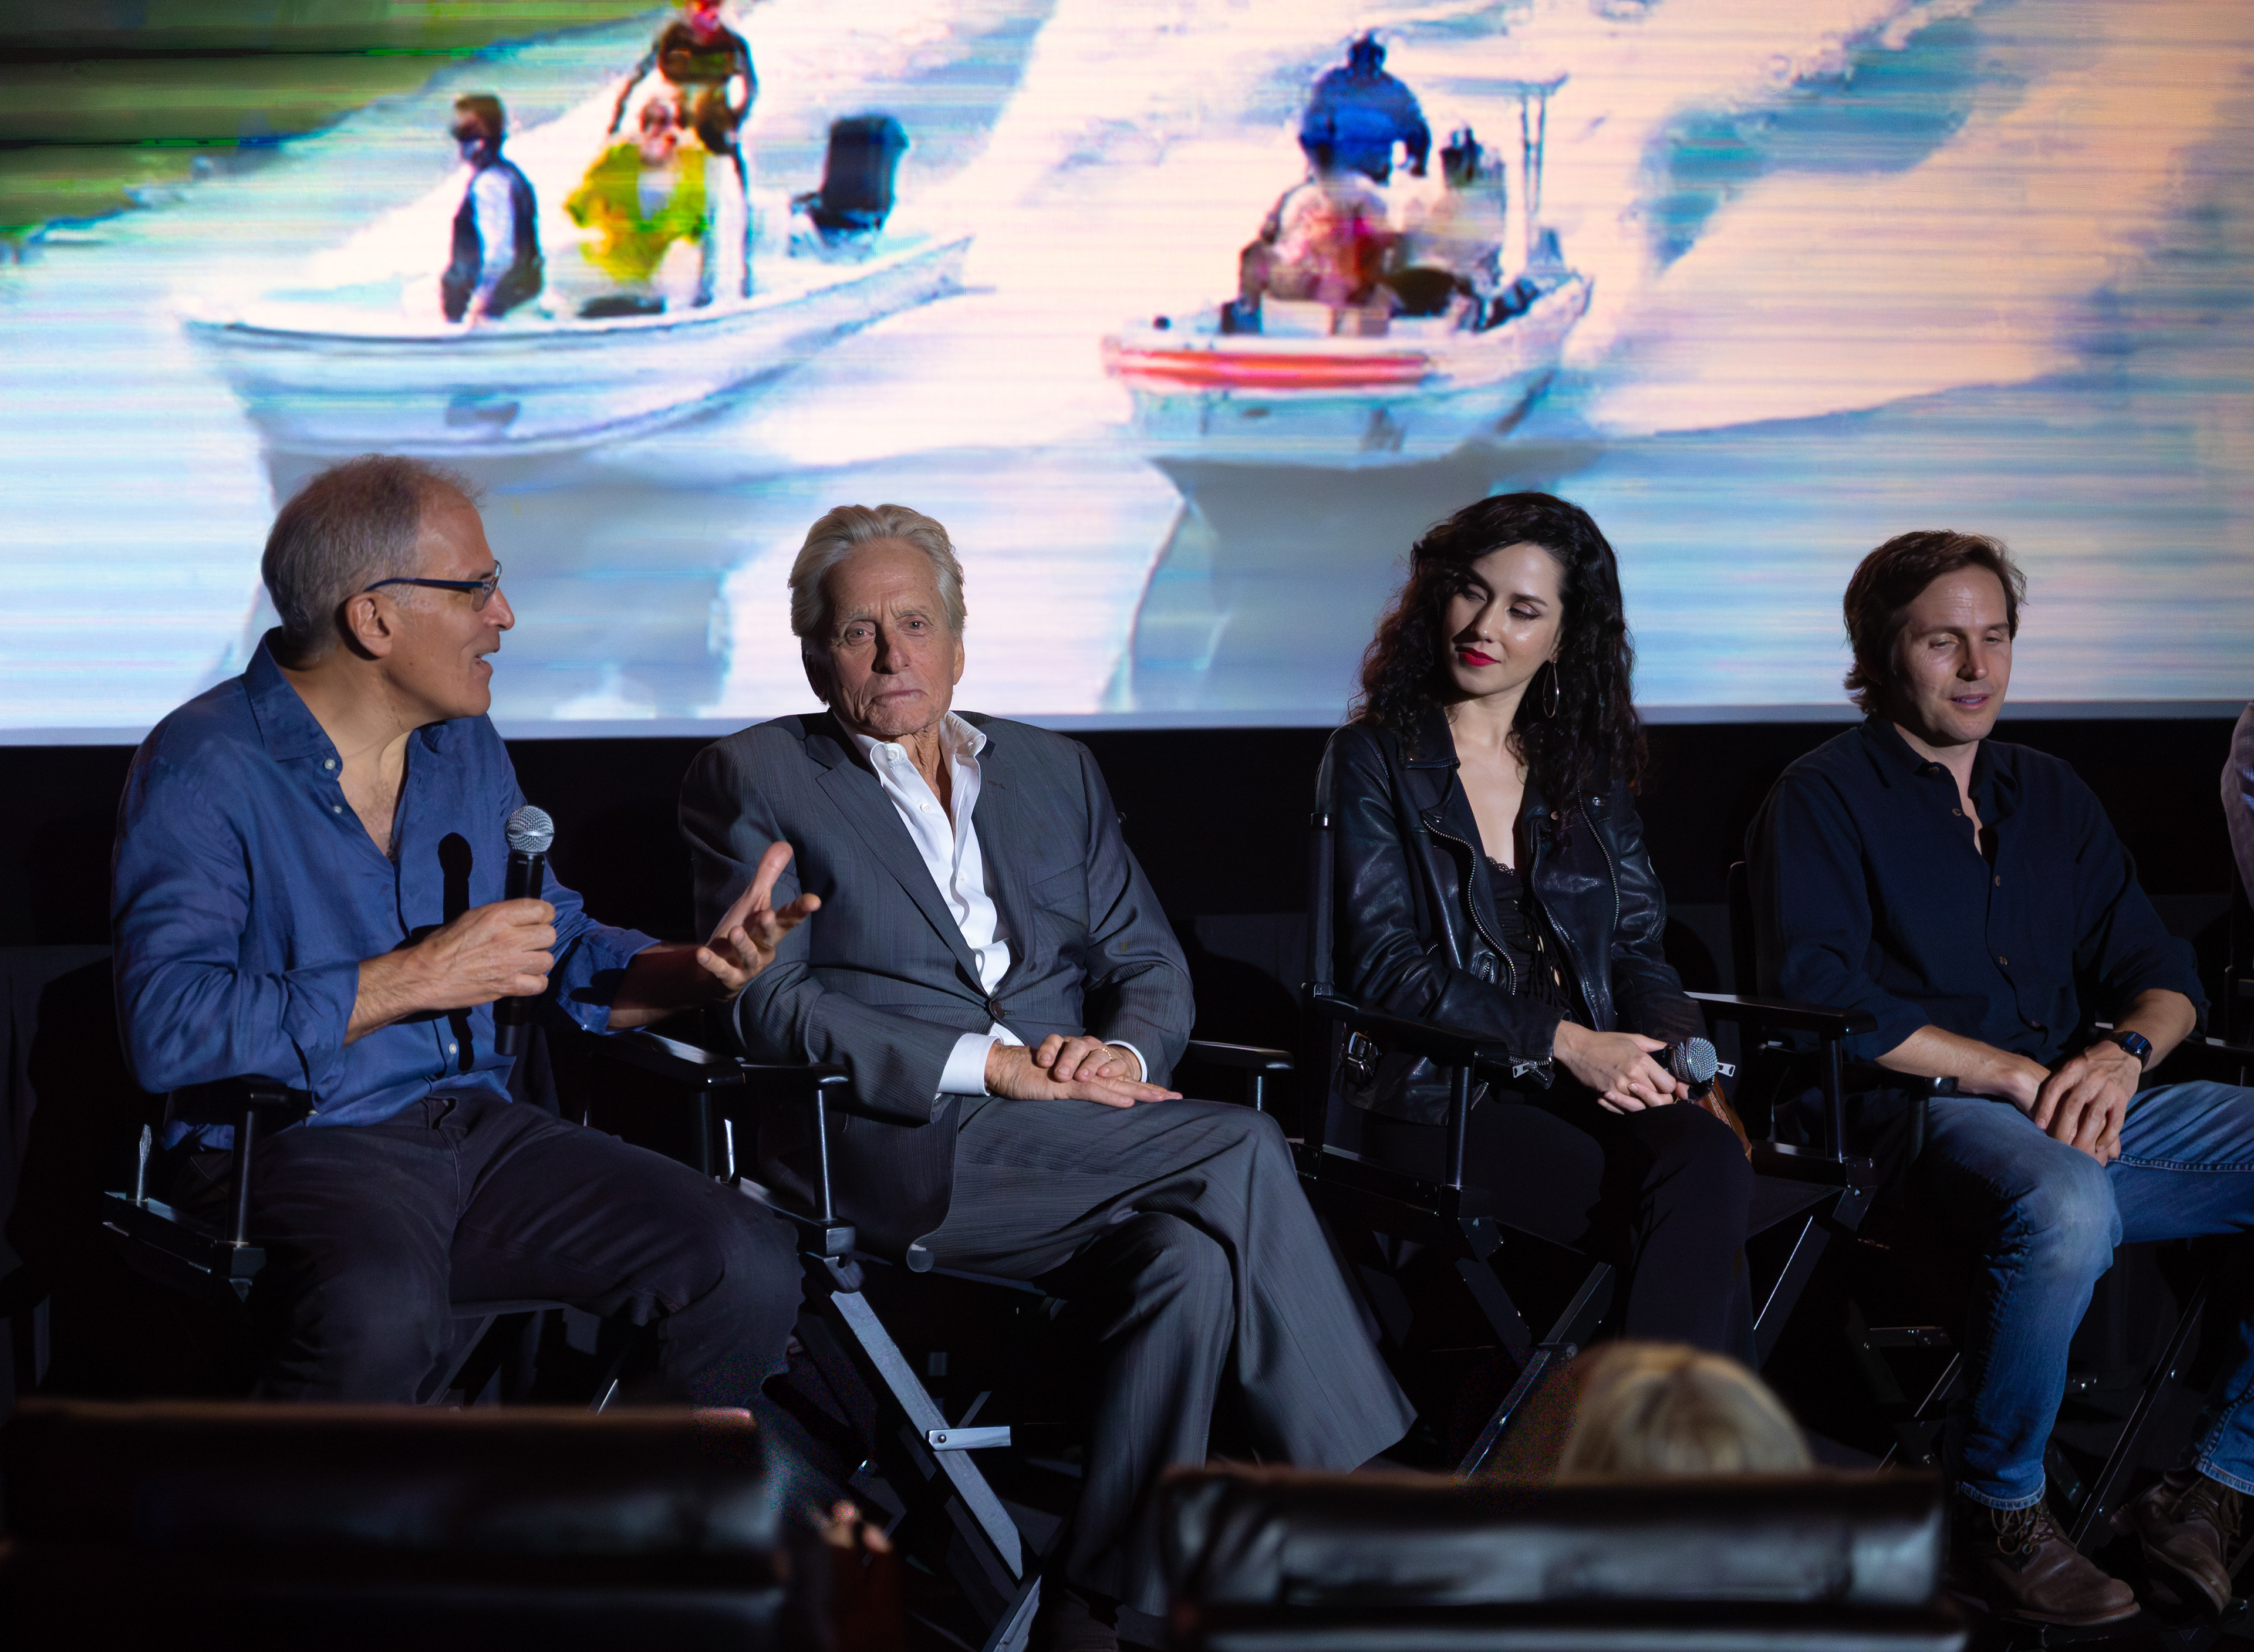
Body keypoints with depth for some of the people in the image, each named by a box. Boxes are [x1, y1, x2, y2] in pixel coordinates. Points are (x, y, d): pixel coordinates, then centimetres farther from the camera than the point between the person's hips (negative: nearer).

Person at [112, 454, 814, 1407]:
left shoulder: (467, 749, 15)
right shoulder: (204, 768, -9)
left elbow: (563, 955, 21)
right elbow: (168, 1029, -20)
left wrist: (702, 970, -1)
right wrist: (415, 979, -17)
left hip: (477, 1131, 7)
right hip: (290, 1145, -7)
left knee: (750, 1263, -13)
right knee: (381, 1309, -40)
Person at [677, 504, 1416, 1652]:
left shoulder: (1054, 772, 22)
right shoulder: (752, 779, 6)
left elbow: (1151, 963, 18)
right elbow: (766, 1004, -6)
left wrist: (1125, 1051, -8)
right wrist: (990, 1066, -15)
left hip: (1068, 1147, 5)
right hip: (899, 1154, -5)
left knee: (1192, 1259, -30)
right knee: (1240, 1151, -24)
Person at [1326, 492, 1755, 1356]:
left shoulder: (1591, 774, 19)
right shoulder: (1375, 759, 4)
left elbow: (1636, 948, 16)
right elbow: (1384, 968, -6)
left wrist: (1681, 1054, -7)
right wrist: (1564, 1042, -15)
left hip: (1587, 1090, 4)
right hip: (1434, 1106, -4)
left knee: (1707, 1157, -31)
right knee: (1703, 1221, -29)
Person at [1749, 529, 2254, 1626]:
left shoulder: (2049, 795, 23)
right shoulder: (1824, 797, 3)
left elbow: (2161, 972, 19)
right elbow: (1819, 997, -12)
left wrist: (2123, 1051, -7)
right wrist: (2019, 1075, -15)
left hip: (2086, 1112, 7)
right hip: (1922, 1120, -7)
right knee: (2066, 1207, -39)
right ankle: (1995, 1514, -18)